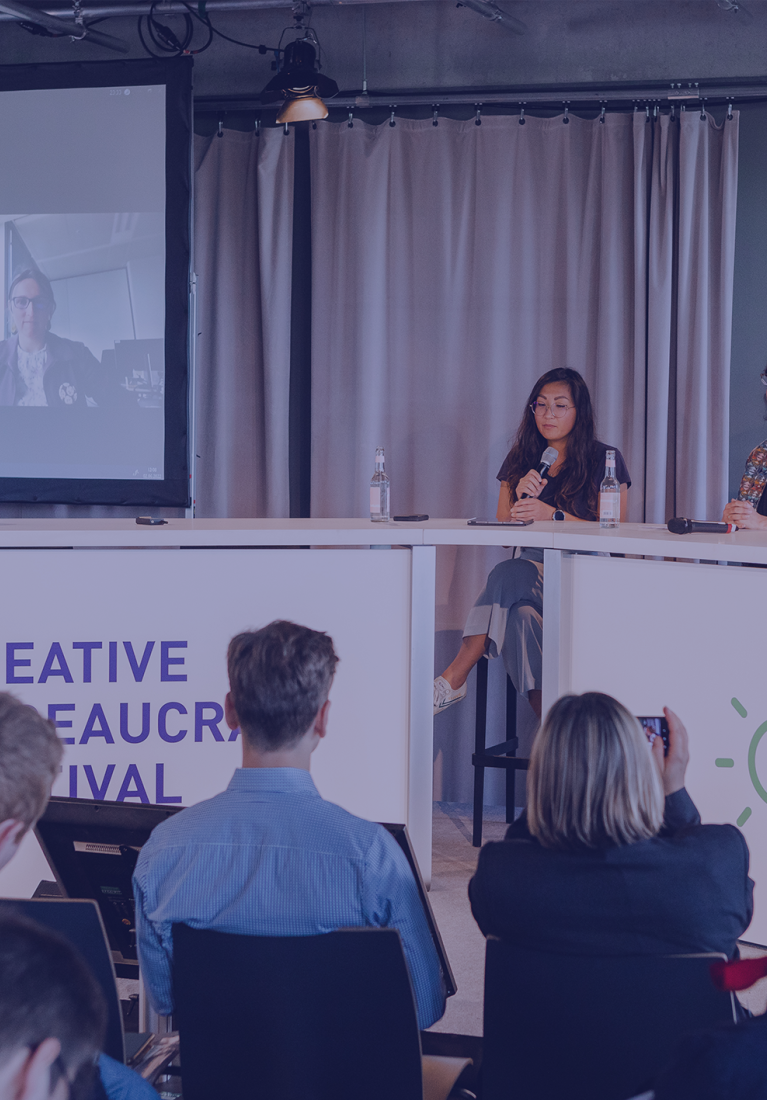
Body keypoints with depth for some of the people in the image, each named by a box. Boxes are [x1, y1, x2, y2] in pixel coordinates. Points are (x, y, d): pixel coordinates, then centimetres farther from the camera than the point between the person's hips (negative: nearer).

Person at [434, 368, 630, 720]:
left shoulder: (605, 460, 5)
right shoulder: (519, 461, 17)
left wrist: (553, 515, -16)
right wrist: (520, 498, -6)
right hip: (533, 567, 4)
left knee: (507, 576, -33)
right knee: (520, 616, -34)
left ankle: (453, 678, -30)